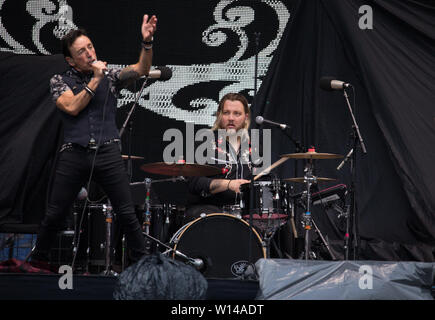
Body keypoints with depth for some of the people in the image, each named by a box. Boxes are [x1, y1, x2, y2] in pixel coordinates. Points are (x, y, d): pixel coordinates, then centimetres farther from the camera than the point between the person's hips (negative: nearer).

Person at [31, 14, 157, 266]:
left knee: (127, 214, -3)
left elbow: (141, 70, -6)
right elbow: (72, 107, -9)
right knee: (54, 215, 3)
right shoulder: (60, 81, 7)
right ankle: (38, 261, 21)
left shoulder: (110, 75, 9)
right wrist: (95, 80, -10)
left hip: (108, 153, 0)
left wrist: (147, 42, -23)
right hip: (74, 154, 0)